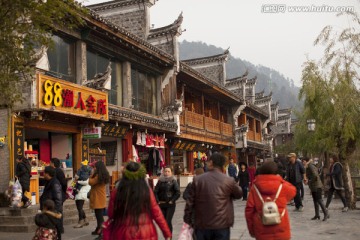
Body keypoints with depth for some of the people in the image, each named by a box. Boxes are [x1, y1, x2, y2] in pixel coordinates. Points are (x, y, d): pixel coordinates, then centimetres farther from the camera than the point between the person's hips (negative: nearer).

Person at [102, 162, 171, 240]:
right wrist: (167, 233, 5)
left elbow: (111, 214, 2)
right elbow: (157, 214, -4)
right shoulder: (147, 192, -9)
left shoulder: (117, 192, -10)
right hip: (145, 234, 1)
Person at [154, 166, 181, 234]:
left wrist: (172, 201, -10)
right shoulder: (160, 181, 5)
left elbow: (178, 193, -8)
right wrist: (157, 201, -4)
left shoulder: (173, 181, -3)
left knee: (168, 221, -10)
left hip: (170, 205, -3)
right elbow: (155, 191, 4)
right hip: (161, 204, 3)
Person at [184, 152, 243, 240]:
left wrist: (188, 220, 11)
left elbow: (190, 202, 1)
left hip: (202, 225, 1)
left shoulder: (197, 179, -2)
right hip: (222, 225, -1)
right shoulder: (229, 181, -5)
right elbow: (239, 194, 13)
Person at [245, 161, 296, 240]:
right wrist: (281, 180, 21)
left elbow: (249, 210, -3)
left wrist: (251, 230, 8)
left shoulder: (254, 189, -4)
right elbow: (293, 190, 17)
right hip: (281, 231, 0)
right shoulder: (282, 187, -5)